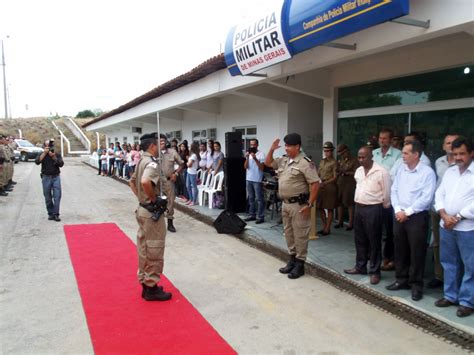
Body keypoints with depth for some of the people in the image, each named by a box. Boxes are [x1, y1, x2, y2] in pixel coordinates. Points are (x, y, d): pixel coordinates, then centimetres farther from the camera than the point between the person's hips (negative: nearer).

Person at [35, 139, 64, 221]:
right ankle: (50, 213, 16)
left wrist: (54, 157, -22)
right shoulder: (42, 154, 5)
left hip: (56, 177, -1)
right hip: (46, 177, 1)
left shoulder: (57, 155, 5)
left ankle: (56, 214, -6)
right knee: (48, 197, 5)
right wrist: (44, 153, -19)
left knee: (57, 196, -9)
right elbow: (37, 162, -14)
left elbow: (61, 164, -10)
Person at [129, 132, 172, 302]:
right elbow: (145, 182, -38)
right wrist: (154, 198, -23)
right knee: (154, 249, 0)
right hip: (152, 211, -10)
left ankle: (145, 283, 27)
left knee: (144, 248, 16)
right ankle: (151, 287, 9)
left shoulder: (141, 161, 11)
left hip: (142, 209, 10)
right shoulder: (152, 163, -19)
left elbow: (132, 182, 23)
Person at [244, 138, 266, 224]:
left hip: (257, 180, -6)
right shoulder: (248, 154, 9)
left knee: (259, 199, -3)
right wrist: (247, 158, -10)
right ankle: (252, 215, 21)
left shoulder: (261, 154, -6)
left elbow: (262, 168, -12)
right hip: (249, 179, 6)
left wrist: (255, 158, -19)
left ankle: (260, 217, 0)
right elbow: (245, 167, 3)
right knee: (251, 198, 13)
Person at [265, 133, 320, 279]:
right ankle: (292, 260, 29)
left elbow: (315, 184, -17)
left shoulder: (305, 163, -15)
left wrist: (309, 204, -19)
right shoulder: (283, 160, 9)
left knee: (300, 235, 1)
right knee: (288, 233, 16)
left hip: (299, 205, -8)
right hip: (285, 203, 8)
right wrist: (272, 149, 6)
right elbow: (268, 163, 23)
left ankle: (299, 264, 11)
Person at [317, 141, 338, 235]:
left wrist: (324, 183, -21)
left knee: (329, 208, 2)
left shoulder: (334, 162, -6)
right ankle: (324, 226, 22)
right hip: (322, 185, 7)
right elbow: (318, 174, 13)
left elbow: (335, 177, -11)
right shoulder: (322, 161, 13)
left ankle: (328, 228, 9)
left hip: (330, 186, -7)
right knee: (320, 207, 9)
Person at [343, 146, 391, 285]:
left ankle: (374, 271, 12)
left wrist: (383, 207, -2)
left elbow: (386, 192, -9)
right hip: (359, 207, 7)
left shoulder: (381, 172, -14)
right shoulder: (358, 171, 9)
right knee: (359, 240, 15)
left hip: (373, 209, -7)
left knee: (374, 241, 2)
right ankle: (360, 266, 29)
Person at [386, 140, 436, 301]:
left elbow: (426, 198, -16)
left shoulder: (427, 172, -10)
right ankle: (401, 279, 27)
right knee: (400, 250, 13)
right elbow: (394, 191, 8)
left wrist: (407, 212, -15)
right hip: (399, 216, 6)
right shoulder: (401, 170, 8)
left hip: (417, 217, -6)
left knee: (417, 252, 3)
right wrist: (398, 210, -6)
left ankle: (416, 284, 15)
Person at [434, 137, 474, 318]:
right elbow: (439, 194, 8)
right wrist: (444, 215, -7)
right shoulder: (449, 172, 12)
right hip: (446, 226, 6)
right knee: (449, 263, 15)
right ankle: (451, 296, 28)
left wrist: (457, 217, -14)